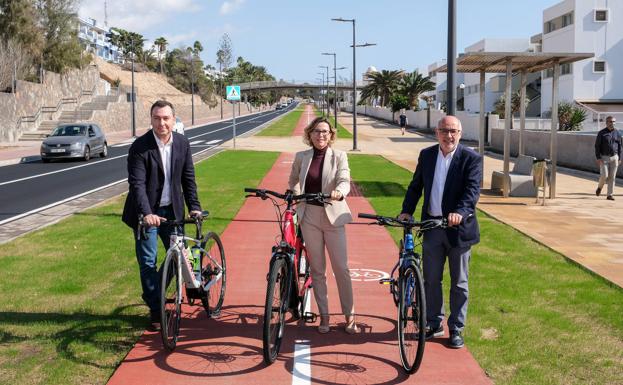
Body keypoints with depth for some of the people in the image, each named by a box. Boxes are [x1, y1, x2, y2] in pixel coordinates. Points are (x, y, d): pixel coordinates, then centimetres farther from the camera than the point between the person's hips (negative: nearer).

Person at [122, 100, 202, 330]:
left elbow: (188, 178, 5)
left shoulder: (182, 143, -2)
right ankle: (155, 309, 13)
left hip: (172, 210, 5)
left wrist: (194, 206, -2)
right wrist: (146, 213, -34)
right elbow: (137, 184, -22)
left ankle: (154, 292, 33)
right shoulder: (140, 147, -16)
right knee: (148, 261, 0)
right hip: (146, 212, -4)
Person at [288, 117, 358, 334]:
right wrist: (295, 194, 3)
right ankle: (324, 316, 19)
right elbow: (293, 181, 22)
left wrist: (339, 192, -37)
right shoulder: (301, 157, 6)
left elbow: (344, 181, -16)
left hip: (333, 216, -2)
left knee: (341, 268, 1)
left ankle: (349, 316, 14)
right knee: (317, 269, 8)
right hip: (309, 217, 2)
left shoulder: (339, 157, -2)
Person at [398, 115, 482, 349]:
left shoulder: (471, 158, -7)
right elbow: (416, 186, 11)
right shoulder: (426, 155, 6)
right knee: (431, 280, 12)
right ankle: (434, 324, 27)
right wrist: (407, 210, -2)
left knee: (459, 283, 8)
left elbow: (473, 189, -17)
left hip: (458, 228, -4)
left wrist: (460, 212, -33)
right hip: (431, 227, 4)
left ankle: (456, 329, 20)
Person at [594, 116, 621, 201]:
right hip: (604, 158, -3)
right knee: (604, 175, -11)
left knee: (612, 177, 0)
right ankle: (599, 187, 20)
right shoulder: (601, 133, -4)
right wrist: (598, 158, -13)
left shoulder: (617, 133, 6)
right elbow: (597, 146, -5)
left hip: (614, 158, 3)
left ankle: (610, 195, 4)